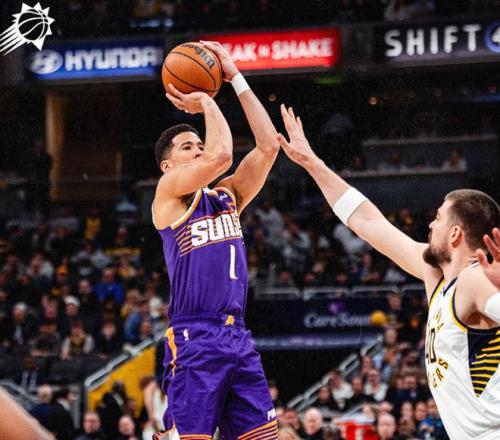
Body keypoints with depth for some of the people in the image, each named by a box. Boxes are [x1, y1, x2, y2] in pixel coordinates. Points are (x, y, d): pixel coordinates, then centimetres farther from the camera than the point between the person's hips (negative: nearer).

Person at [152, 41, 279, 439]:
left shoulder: (227, 195, 20)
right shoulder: (170, 190, 1)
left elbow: (269, 146, 12)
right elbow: (221, 155, -15)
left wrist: (236, 78, 11)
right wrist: (206, 102, 2)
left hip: (238, 337, 7)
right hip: (193, 339, -7)